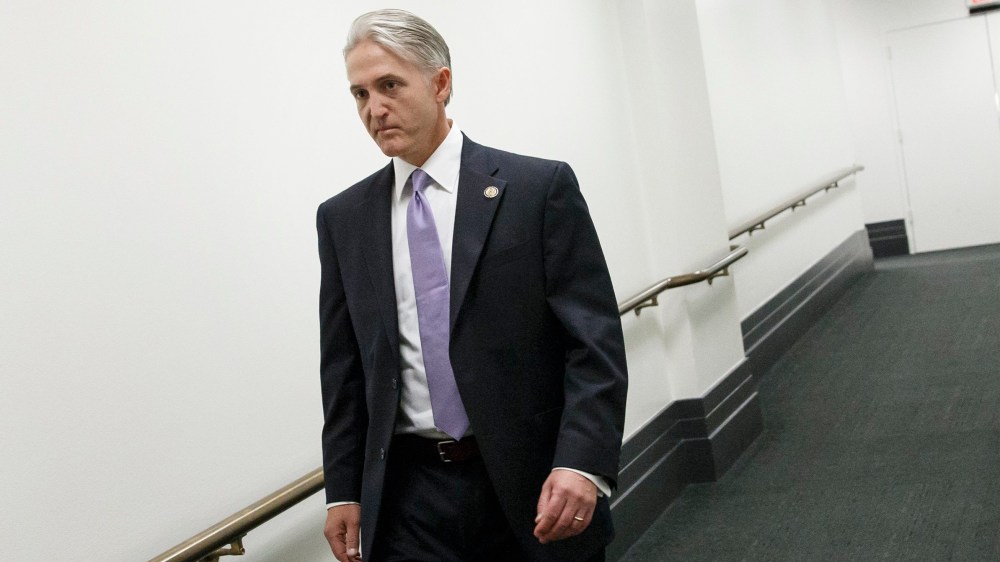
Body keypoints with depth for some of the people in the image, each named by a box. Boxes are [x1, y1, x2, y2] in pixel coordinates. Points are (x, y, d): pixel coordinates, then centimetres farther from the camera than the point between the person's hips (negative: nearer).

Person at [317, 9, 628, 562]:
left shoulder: (541, 187, -4)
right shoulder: (343, 219, 7)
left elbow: (595, 339, -8)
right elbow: (344, 367, 10)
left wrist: (583, 463, -19)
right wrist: (343, 490, 6)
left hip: (535, 484, -2)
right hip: (409, 499, 2)